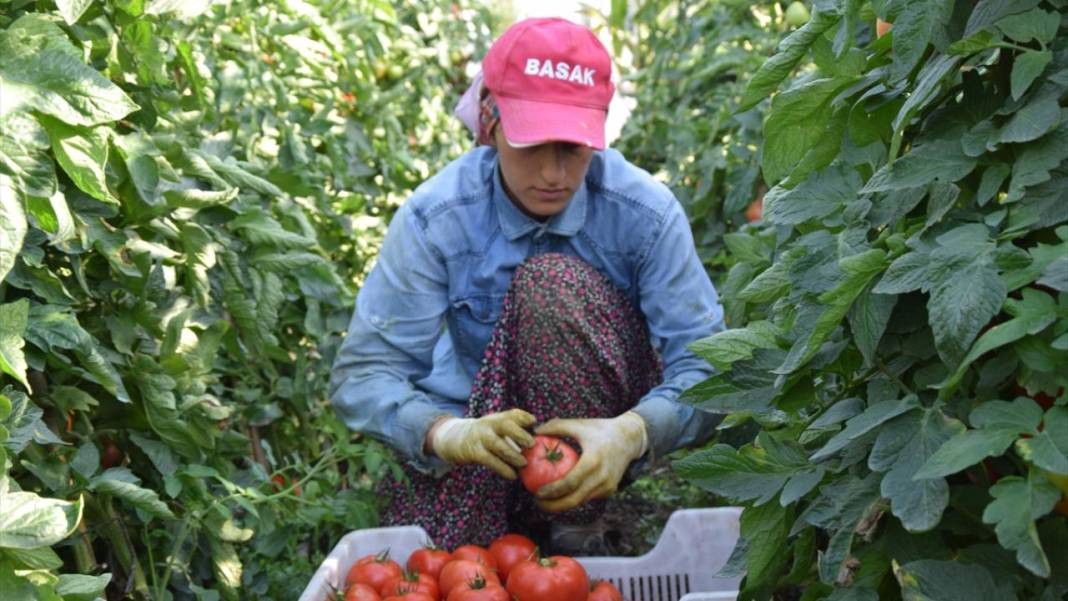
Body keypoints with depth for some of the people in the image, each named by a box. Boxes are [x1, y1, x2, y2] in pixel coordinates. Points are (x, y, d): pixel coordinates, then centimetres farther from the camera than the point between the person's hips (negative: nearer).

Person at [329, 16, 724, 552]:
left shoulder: (646, 213, -18)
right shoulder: (434, 219, -17)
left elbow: (708, 362, -20)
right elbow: (362, 373, -20)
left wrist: (631, 432, -43)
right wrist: (445, 432, -43)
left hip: (603, 425, 0)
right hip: (483, 421, 0)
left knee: (552, 284, -29)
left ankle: (572, 518, -18)